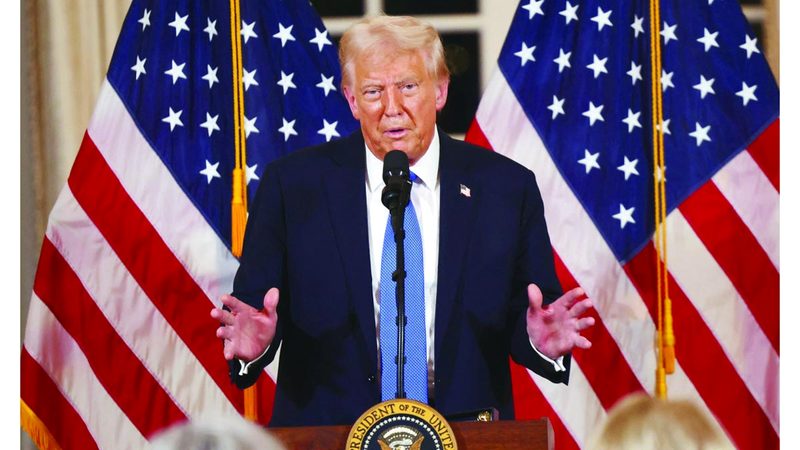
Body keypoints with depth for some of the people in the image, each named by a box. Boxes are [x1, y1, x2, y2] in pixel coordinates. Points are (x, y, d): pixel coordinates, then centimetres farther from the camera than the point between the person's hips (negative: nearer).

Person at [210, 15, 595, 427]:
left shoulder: (505, 188, 6)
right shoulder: (292, 186, 4)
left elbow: (518, 324, 8)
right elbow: (252, 304, 4)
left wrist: (543, 342, -13)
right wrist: (254, 343, -16)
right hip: (326, 436, 0)